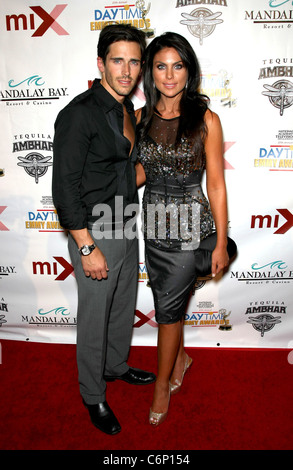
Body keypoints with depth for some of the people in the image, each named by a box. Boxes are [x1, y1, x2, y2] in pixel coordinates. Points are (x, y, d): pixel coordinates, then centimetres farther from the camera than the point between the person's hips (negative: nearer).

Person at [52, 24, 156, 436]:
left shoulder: (127, 109, 9)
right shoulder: (79, 113, -18)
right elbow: (65, 189, -20)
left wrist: (131, 223, 18)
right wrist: (88, 248, -21)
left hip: (126, 227, 8)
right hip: (94, 232, -8)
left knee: (124, 305, 22)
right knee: (94, 317, 7)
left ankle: (117, 365, 47)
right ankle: (93, 395, 31)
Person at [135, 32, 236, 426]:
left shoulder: (205, 119, -8)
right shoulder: (141, 118, 3)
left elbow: (216, 184, -7)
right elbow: (141, 173, 11)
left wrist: (220, 242, -6)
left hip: (191, 223, -4)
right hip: (154, 223, 4)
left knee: (168, 305, 1)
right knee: (168, 302, 17)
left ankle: (163, 386, 26)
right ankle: (180, 357, 46)